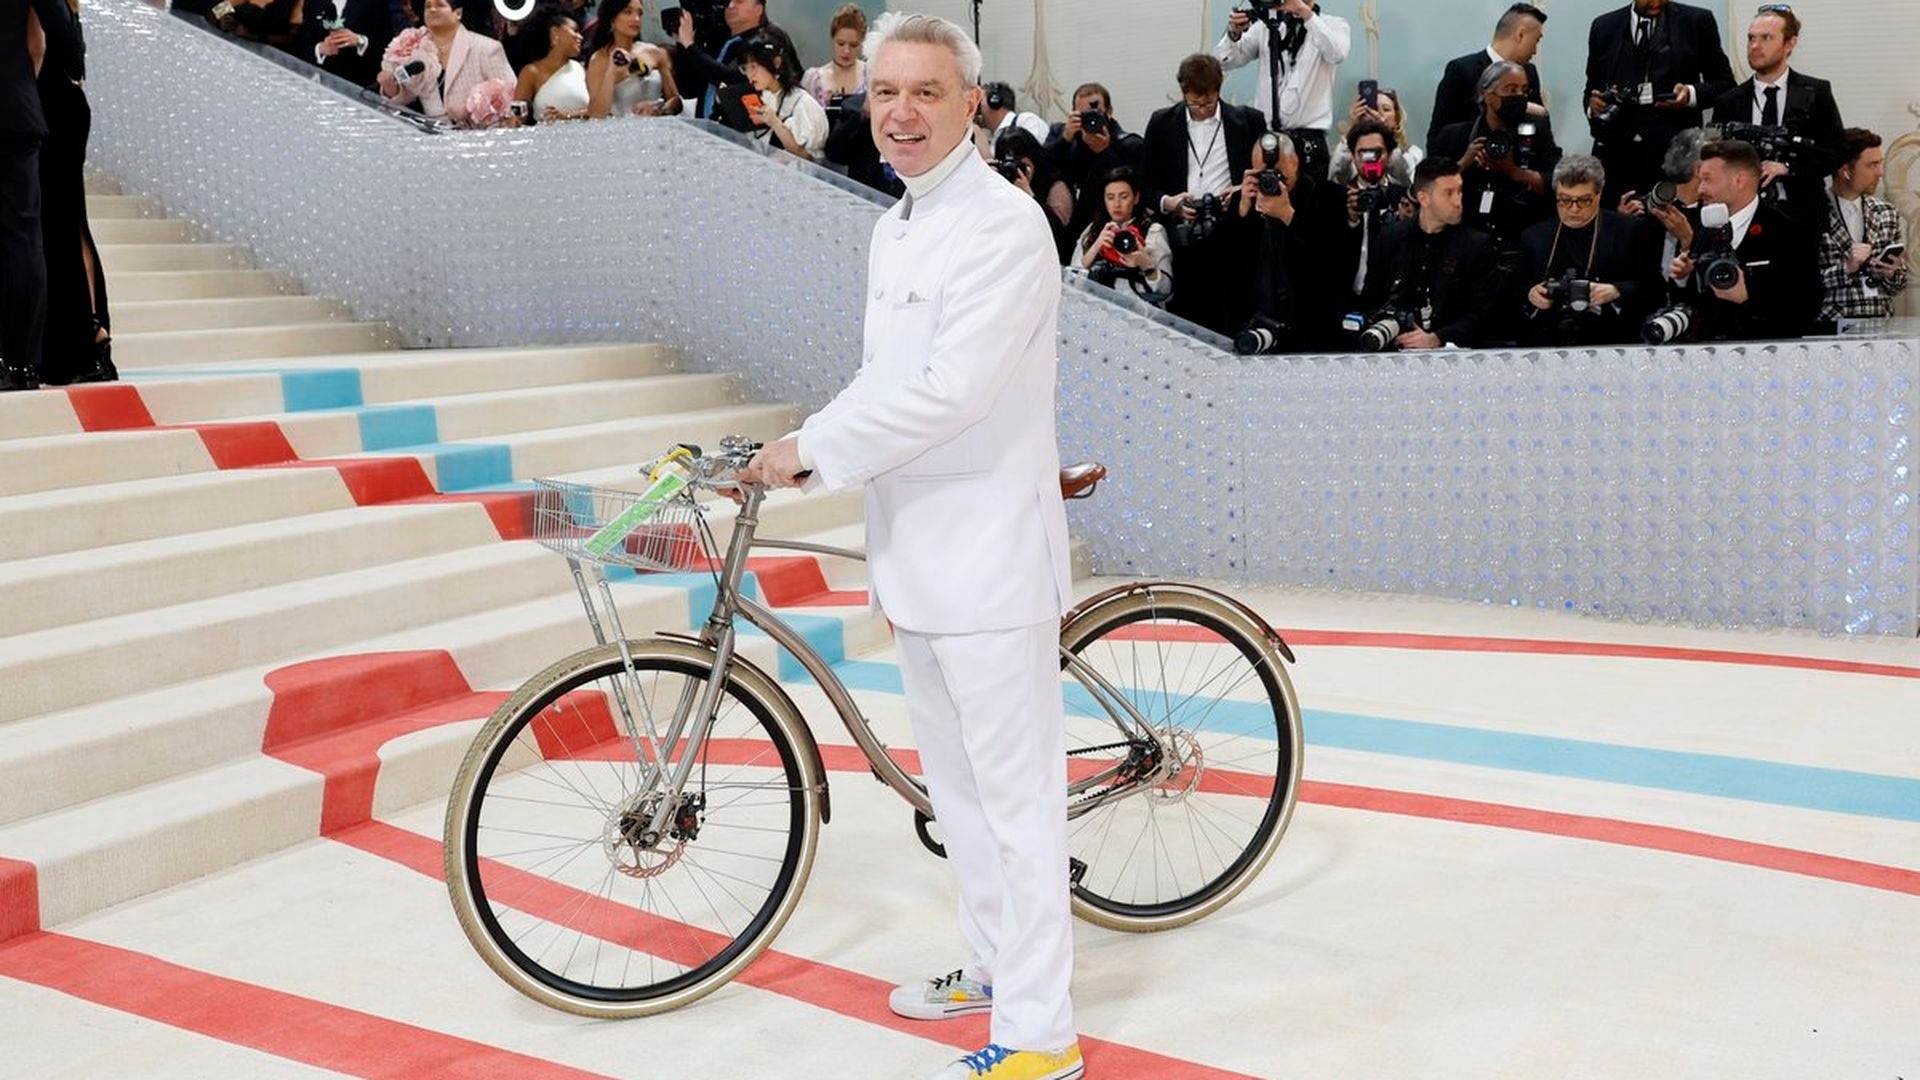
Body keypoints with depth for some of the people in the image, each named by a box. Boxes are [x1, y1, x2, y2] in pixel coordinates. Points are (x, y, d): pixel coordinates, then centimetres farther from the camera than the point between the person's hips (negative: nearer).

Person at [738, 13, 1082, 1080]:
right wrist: (811, 451, 8)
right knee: (956, 785, 19)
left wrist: (812, 448, -15)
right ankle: (997, 964, 35)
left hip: (987, 555, -9)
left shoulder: (1004, 224, -15)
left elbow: (950, 391, -23)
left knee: (1015, 794, -2)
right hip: (919, 550, 10)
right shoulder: (896, 228, 15)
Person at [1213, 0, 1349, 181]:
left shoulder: (1333, 25, 4)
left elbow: (1337, 54, -19)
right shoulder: (1267, 26, 13)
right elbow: (1224, 61, 6)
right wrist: (1234, 34, -14)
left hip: (1307, 141, -2)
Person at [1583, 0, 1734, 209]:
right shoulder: (1604, 26, 13)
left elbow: (1724, 83, 8)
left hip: (1675, 151, -2)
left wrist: (1692, 94, -11)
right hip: (1616, 152, 2)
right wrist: (1593, 105, -5)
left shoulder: (1697, 21, 6)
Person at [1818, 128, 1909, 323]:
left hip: (1881, 320, 4)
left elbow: (1897, 286, 16)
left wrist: (1892, 274, -3)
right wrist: (1846, 268, -17)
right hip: (1835, 325, -4)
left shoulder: (1887, 213, 11)